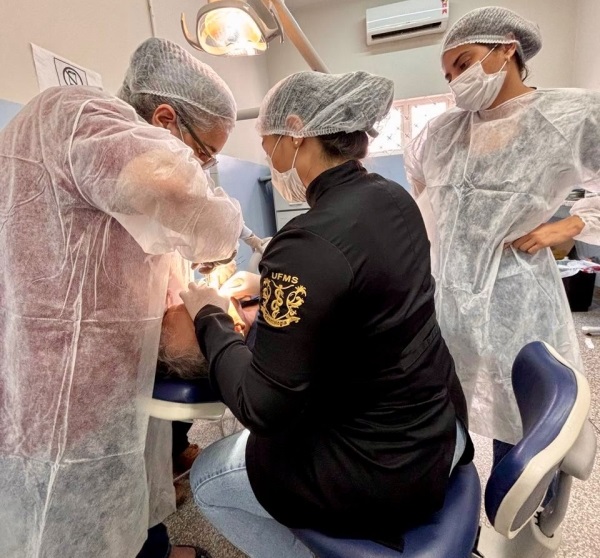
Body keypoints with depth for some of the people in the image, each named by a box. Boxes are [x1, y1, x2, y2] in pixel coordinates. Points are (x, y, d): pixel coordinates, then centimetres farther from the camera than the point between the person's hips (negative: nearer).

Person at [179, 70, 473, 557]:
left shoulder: (310, 244, -30)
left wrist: (210, 319, -9)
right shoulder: (394, 199, -3)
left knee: (206, 479, 14)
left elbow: (263, 407, -23)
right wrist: (273, 290, 10)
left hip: (385, 470, -8)